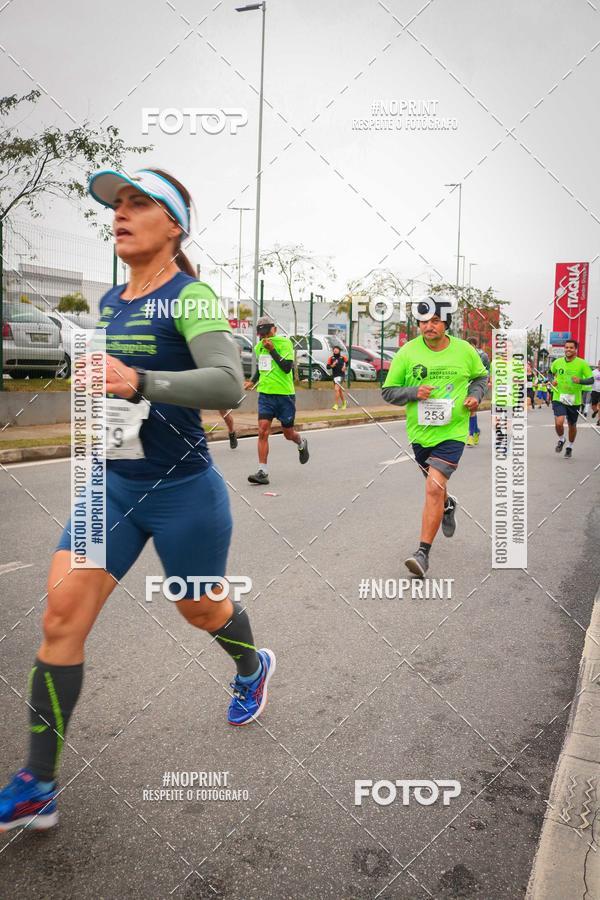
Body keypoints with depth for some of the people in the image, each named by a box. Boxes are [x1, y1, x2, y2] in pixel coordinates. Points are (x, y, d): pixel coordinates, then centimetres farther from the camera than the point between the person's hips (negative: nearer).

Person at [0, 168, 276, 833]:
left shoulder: (190, 297, -14)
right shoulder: (109, 302, 9)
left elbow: (229, 385, -30)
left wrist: (137, 383, -40)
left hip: (182, 491, -6)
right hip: (111, 485, 6)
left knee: (199, 609, 15)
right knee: (61, 615, -4)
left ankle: (253, 668, 51)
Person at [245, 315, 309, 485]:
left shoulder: (284, 343, -9)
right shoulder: (258, 347, 10)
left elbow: (287, 367, -20)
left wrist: (272, 349, -20)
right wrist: (253, 381, 13)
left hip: (284, 395, -4)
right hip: (265, 394, 4)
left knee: (288, 434, 9)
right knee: (262, 431, -9)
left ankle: (302, 443, 45)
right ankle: (262, 472, -8)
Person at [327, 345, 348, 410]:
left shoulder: (343, 357, -3)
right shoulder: (331, 358, -1)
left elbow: (347, 362, 17)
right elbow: (327, 366, -2)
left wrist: (345, 366, 0)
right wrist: (332, 365, -20)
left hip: (341, 375, -4)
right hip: (334, 375, 4)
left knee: (336, 389, -18)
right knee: (340, 390, 17)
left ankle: (336, 404, -13)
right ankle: (344, 402, 39)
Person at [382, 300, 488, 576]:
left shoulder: (465, 350, -2)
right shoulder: (407, 353, -5)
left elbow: (481, 376, 18)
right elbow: (388, 392, -1)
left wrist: (475, 394, -3)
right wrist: (413, 392, -18)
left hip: (452, 431, -3)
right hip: (419, 432, 3)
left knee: (434, 488, -16)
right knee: (435, 484, 22)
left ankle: (423, 552, -9)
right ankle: (448, 505, 60)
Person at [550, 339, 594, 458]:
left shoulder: (582, 363, -6)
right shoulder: (557, 362, 2)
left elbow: (591, 380, -8)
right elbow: (550, 373, 22)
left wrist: (580, 380, -27)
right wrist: (552, 381, 1)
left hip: (574, 400, 0)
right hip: (558, 398, 0)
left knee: (572, 425, 13)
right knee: (559, 422, -18)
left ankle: (569, 447, 38)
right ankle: (561, 440, 14)